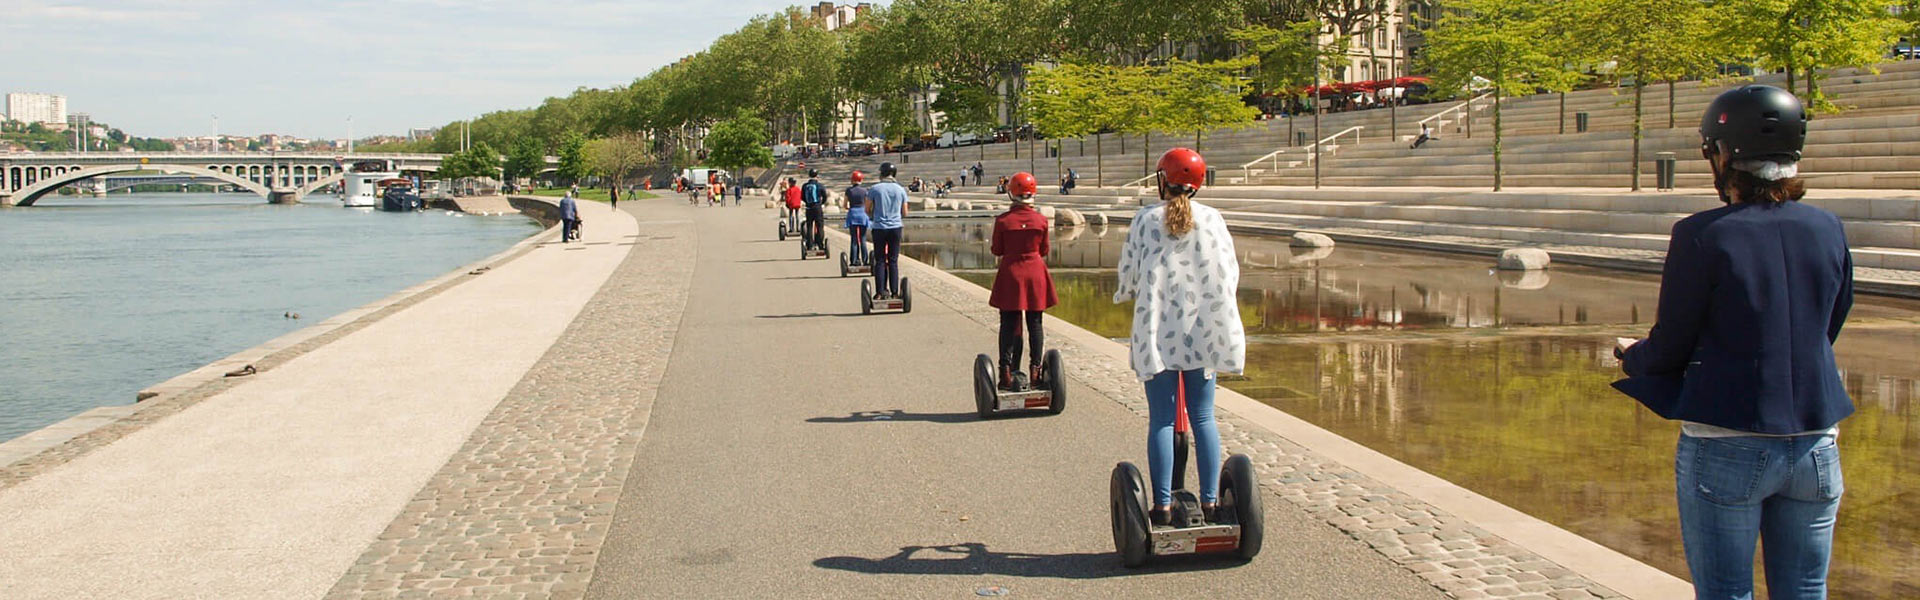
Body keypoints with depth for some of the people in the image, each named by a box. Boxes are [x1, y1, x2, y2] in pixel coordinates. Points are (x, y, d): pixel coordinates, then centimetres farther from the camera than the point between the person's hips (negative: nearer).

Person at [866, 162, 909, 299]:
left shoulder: (875, 189, -5)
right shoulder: (900, 190, 2)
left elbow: (868, 210, 3)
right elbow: (904, 213, 8)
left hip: (879, 228, -2)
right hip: (895, 227, 2)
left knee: (880, 261, 5)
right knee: (893, 262, 7)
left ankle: (880, 292, 0)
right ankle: (894, 292, 6)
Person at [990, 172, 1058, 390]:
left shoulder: (1003, 221, -9)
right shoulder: (1041, 220, -5)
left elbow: (997, 250, -1)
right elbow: (1044, 251, 4)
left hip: (1010, 273, -1)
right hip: (1035, 272, 1)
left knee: (1008, 324, 4)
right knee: (1034, 323, 9)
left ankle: (1006, 371, 3)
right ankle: (1035, 370, 11)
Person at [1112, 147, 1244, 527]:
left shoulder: (1145, 220, -2)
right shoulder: (1211, 219, 1)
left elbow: (1129, 272, -1)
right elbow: (1230, 272, 2)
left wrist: (1125, 294, 22)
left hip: (1157, 331, -1)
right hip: (1203, 329, 1)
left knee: (1161, 420, 3)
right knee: (1203, 417, 9)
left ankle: (1163, 505, 0)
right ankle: (1209, 502, 7)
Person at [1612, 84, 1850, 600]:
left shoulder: (1703, 235, -12)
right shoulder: (1827, 230, 1)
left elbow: (1670, 349, -6)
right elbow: (1828, 330, 13)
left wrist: (1630, 354, 16)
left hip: (1726, 446, -4)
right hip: (1816, 447, 4)